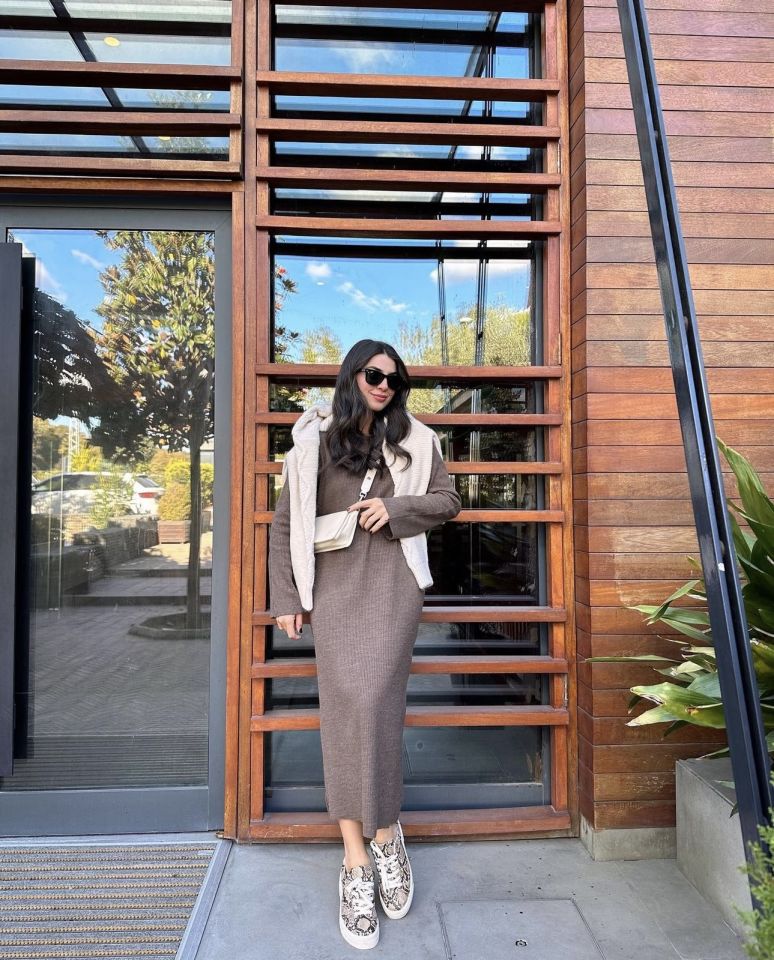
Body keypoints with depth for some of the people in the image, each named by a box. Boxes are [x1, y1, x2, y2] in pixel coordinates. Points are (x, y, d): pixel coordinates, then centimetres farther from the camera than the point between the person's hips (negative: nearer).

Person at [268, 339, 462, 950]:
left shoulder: (414, 440, 11)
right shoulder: (315, 441, 8)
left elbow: (448, 500, 14)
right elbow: (287, 522, 8)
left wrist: (397, 508, -5)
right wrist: (286, 598, 4)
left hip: (392, 584, 0)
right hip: (334, 587, 0)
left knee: (375, 700, -13)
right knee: (345, 705, -8)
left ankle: (382, 836, 8)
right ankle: (358, 862, 2)